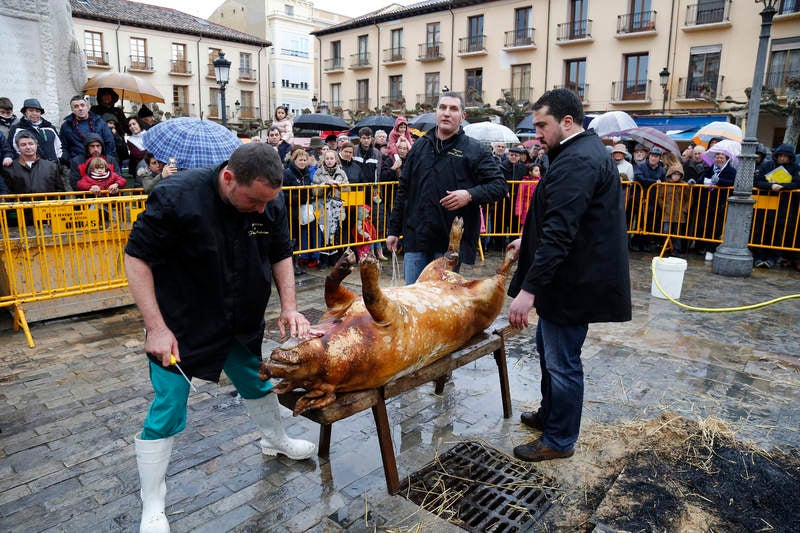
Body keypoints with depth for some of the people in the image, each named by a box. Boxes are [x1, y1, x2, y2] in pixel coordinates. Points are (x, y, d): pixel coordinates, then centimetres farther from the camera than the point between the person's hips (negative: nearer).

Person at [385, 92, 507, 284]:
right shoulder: (420, 146, 12)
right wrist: (394, 229, 13)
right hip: (416, 238, 4)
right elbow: (403, 190, 16)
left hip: (452, 240, -3)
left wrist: (470, 195, -21)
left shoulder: (474, 150, 0)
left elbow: (499, 185, -2)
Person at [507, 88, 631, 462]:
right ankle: (549, 414, 41)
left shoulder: (577, 162, -21)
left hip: (572, 281, -11)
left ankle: (559, 440, 21)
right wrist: (529, 241, 26)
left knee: (562, 362, 3)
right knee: (548, 348, 23)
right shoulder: (588, 151, 14)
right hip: (576, 275, 11)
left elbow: (560, 232, -29)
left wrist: (529, 288, -31)